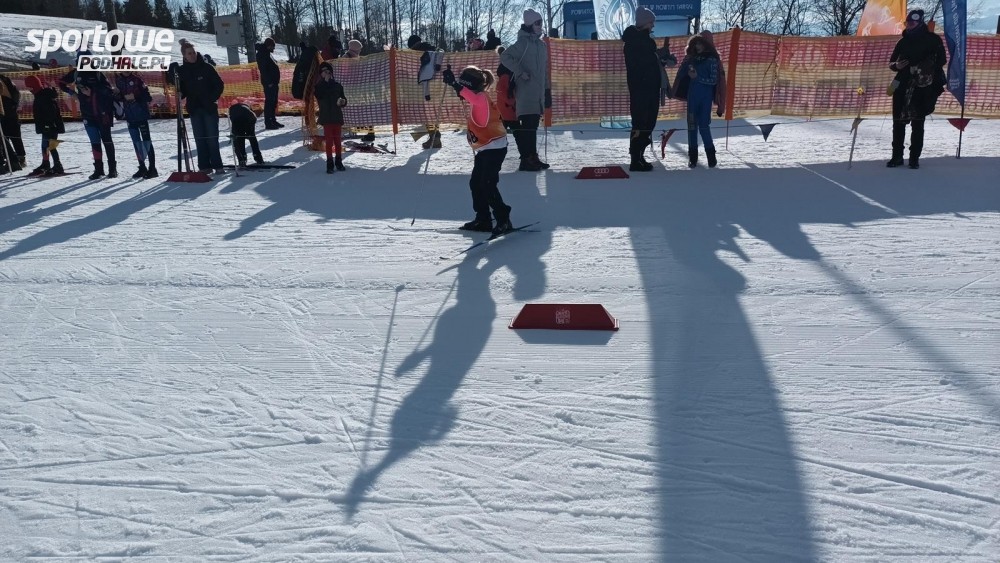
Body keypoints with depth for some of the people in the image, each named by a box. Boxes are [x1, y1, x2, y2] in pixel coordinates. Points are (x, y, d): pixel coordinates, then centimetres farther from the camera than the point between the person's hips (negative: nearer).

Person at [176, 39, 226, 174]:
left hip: (209, 107, -3)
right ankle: (204, 166, 9)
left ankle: (217, 165, 2)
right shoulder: (182, 70, 6)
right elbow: (182, 90, 10)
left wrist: (213, 98, -11)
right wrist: (180, 94, -12)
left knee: (212, 138, -3)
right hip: (194, 109, 3)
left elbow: (219, 84, -1)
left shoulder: (206, 67, -2)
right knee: (200, 139, 4)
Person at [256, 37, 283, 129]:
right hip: (269, 83, -10)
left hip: (273, 82, 10)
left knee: (273, 102, 14)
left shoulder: (268, 53, 20)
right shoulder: (262, 54, -10)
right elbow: (263, 69, -18)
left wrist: (276, 80, 17)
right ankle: (268, 123, -8)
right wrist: (269, 82, -22)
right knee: (269, 101, -9)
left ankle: (273, 120, 21)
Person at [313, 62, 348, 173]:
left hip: (337, 117, 2)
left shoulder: (338, 85, 8)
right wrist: (325, 81, -15)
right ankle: (330, 164, 2)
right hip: (326, 117, -2)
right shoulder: (319, 86, 2)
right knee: (329, 140, -1)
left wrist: (343, 101, -11)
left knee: (337, 140, 10)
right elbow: (318, 94, -19)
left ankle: (339, 161, 20)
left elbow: (343, 99, 13)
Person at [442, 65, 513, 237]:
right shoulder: (478, 101, 15)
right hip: (485, 149, 11)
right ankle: (483, 220, 18)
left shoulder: (481, 98, -16)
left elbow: (472, 96, -41)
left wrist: (454, 84, -50)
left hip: (494, 148, -11)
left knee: (488, 185, -14)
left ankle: (503, 220, -8)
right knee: (475, 183, 11)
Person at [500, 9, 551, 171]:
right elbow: (505, 57, -14)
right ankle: (526, 160, -9)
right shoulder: (523, 42, -8)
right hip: (526, 91, -8)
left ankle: (532, 157, 17)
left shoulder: (541, 45, 17)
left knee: (534, 125, 11)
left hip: (538, 92, 8)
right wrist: (520, 72, -18)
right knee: (527, 125, -11)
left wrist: (547, 90, 21)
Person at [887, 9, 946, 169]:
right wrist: (896, 65, -6)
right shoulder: (903, 41, 11)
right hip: (902, 87, 4)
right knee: (898, 122, 3)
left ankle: (914, 158, 5)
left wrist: (924, 69, -14)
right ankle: (897, 156, 12)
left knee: (917, 123, 0)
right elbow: (891, 62, 16)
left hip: (923, 87, -3)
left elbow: (941, 60, 0)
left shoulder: (933, 39, 0)